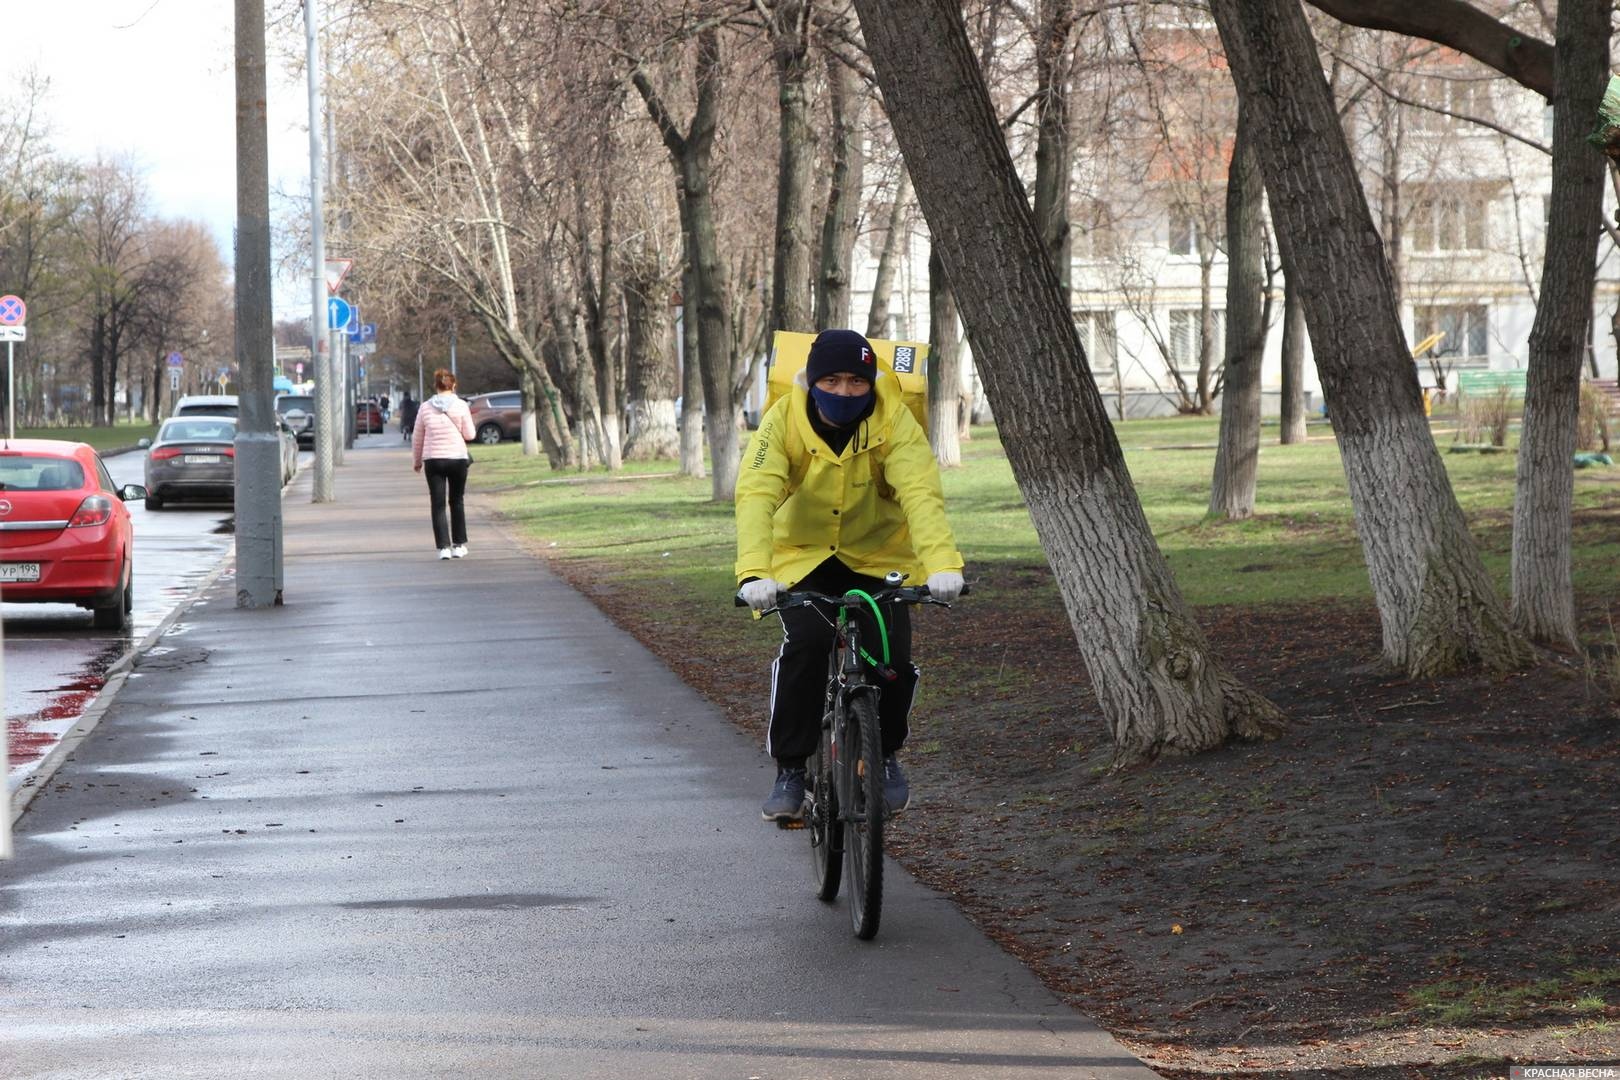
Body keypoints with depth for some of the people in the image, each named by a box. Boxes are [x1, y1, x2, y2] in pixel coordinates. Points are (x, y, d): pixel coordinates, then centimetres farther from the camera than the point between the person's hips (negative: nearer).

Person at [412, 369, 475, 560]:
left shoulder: (425, 408, -1)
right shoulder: (460, 406, -5)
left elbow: (417, 438, 6)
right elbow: (469, 434, -2)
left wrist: (416, 461, 17)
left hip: (433, 460, 0)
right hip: (457, 458, 0)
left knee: (438, 505, 2)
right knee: (456, 502, 15)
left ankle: (443, 547, -7)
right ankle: (459, 545, 17)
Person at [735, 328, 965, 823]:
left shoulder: (894, 421, -19)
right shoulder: (783, 422, -20)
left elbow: (921, 494, -31)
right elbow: (756, 495, -32)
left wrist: (943, 564, -49)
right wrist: (753, 572, -49)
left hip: (877, 556, 1)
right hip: (803, 557, 0)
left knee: (893, 657, -18)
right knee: (805, 645, -26)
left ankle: (886, 754, 13)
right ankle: (790, 769, -9)